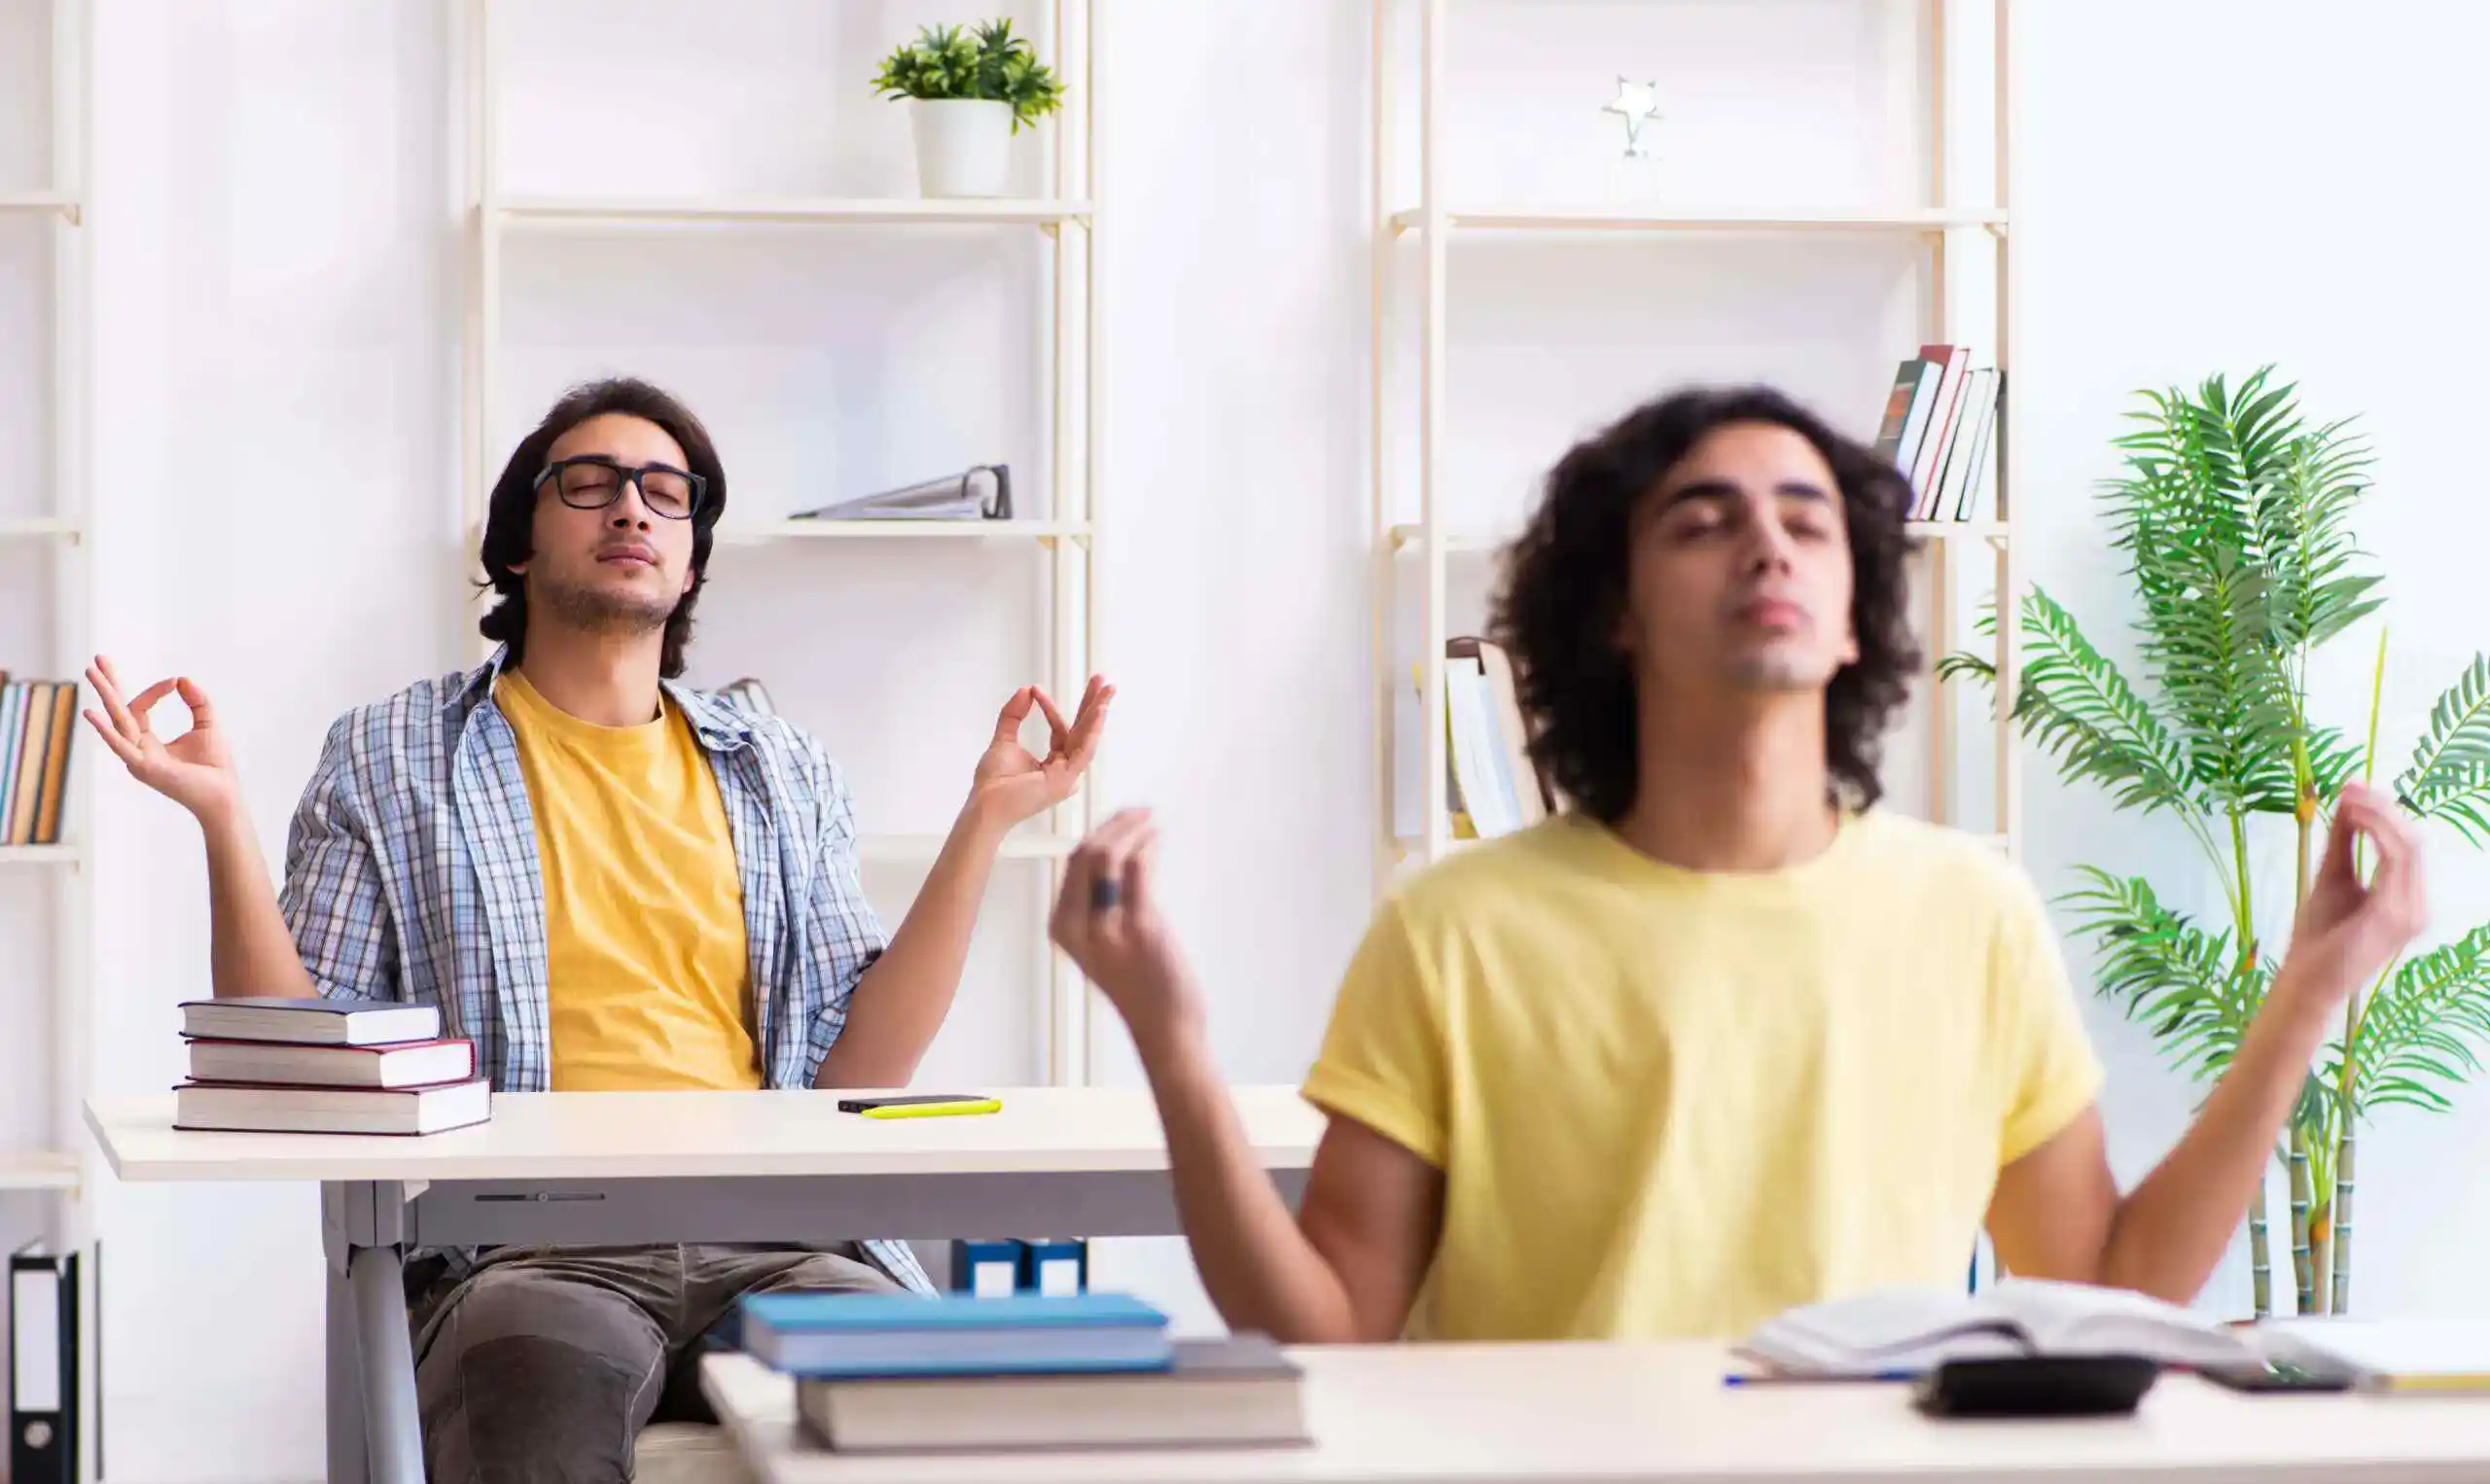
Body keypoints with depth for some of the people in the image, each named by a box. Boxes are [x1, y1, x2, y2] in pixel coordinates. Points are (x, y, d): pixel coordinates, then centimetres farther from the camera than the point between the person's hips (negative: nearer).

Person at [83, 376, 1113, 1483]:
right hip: (523, 1251, -3)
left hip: (771, 1247, 3)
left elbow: (851, 1076, 12)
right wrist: (222, 820, -4)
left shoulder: (780, 776, 21)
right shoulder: (390, 759, 14)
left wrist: (984, 822, 8)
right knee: (541, 1393, -40)